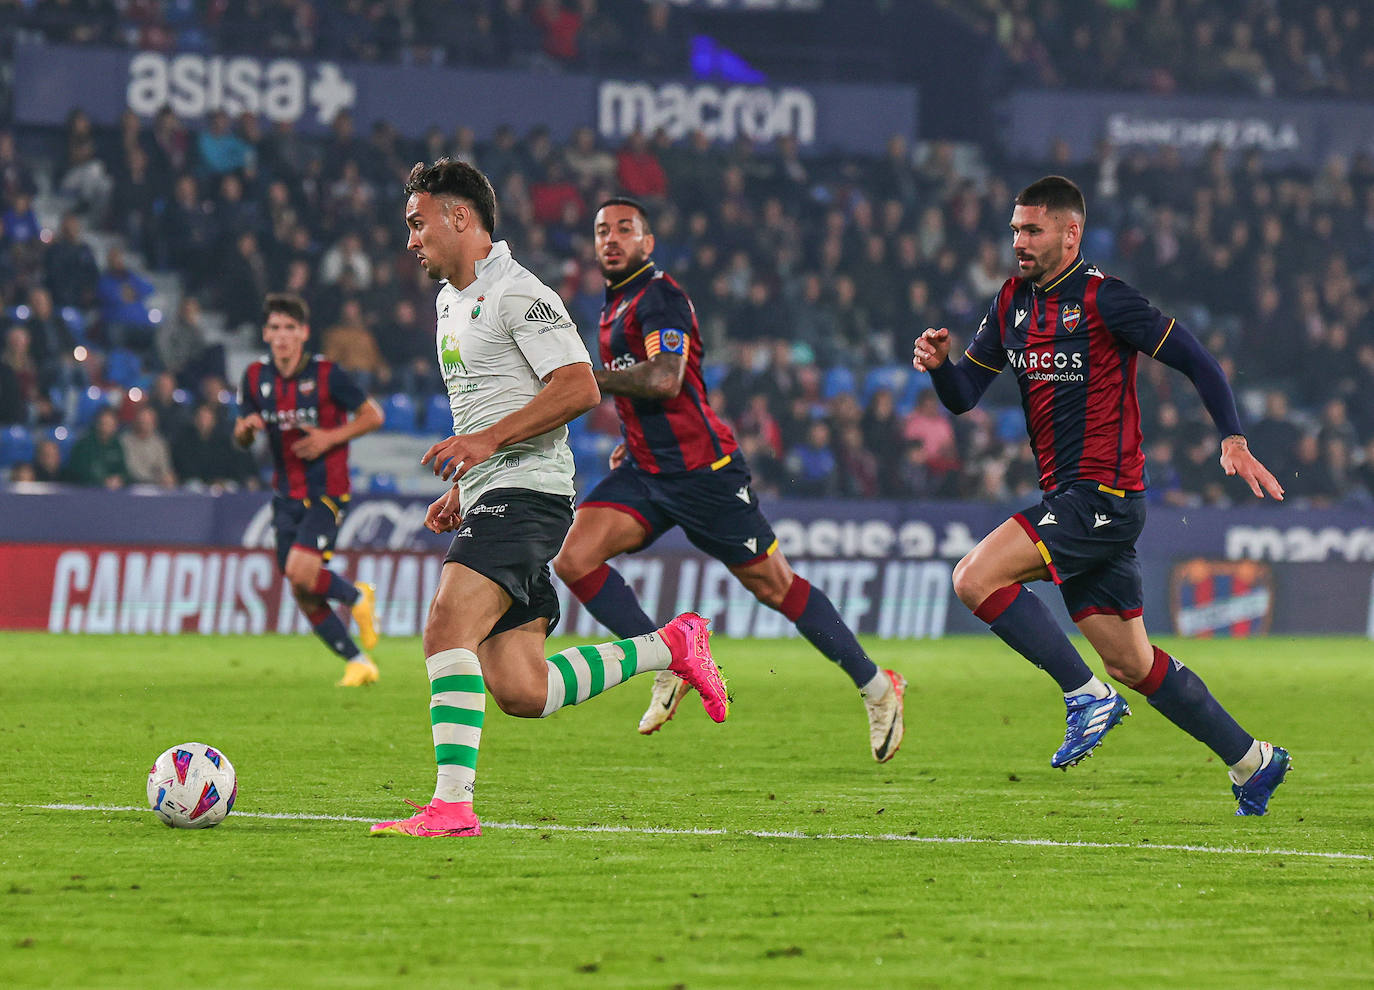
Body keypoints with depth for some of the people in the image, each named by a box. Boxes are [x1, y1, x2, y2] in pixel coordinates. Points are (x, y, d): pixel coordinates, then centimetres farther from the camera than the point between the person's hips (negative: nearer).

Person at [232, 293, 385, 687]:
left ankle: (357, 596, 8)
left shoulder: (326, 374, -9)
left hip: (326, 492, -5)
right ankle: (358, 663, 16)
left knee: (300, 571, -23)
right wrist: (246, 428, -11)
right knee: (304, 595, 2)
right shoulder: (256, 377, 4)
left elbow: (373, 415, -3)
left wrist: (330, 438, -16)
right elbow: (241, 439, 13)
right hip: (286, 496, 5)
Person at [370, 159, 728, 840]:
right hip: (488, 501, 10)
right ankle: (670, 647, 16)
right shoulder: (451, 300, 22)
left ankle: (451, 803, -30)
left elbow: (578, 388, -18)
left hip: (526, 492, -10)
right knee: (519, 692, 1)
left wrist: (487, 440, -23)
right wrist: (461, 490, 22)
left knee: (445, 629, -26)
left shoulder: (518, 294, -9)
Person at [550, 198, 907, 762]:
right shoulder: (616, 304, 16)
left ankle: (877, 688, 10)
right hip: (646, 470, 9)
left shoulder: (658, 296, -13)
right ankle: (670, 665, 0)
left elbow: (664, 379, -28)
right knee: (574, 560, -11)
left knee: (774, 585, -2)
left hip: (700, 469, -8)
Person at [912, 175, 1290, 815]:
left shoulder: (1102, 298, -11)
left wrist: (1234, 440, -18)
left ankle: (1088, 695, -13)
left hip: (1104, 494, -8)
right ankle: (1251, 761, 20)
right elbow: (963, 397, 13)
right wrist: (937, 364, -9)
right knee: (1130, 662, 10)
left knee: (975, 577, -20)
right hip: (1069, 500, 8)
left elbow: (1195, 360, -8)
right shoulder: (1013, 304, 12)